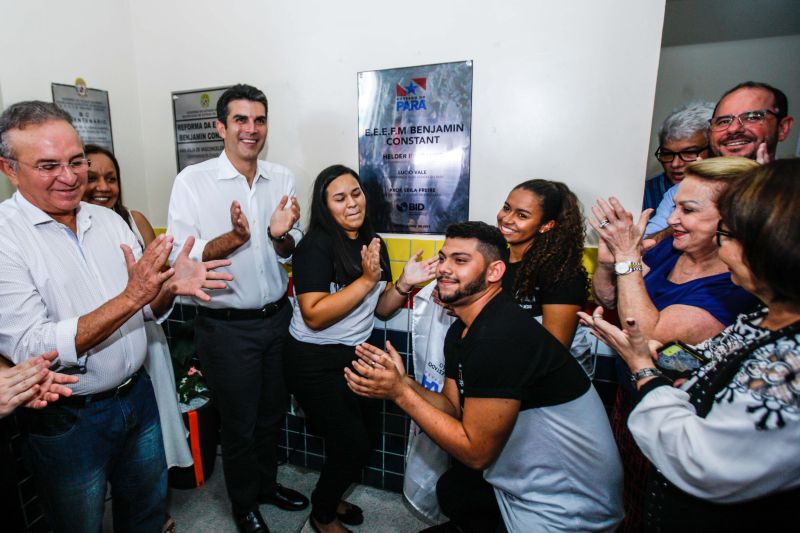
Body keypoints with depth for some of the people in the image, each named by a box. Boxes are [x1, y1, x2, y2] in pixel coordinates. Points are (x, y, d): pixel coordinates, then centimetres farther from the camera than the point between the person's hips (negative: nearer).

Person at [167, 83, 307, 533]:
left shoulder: (282, 178, 1)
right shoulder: (192, 181, -11)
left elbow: (290, 252, 4)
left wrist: (281, 234, -18)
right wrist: (235, 237, -29)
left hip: (277, 318, 4)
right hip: (226, 327, -4)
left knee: (273, 412, 21)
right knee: (239, 423, 14)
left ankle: (267, 484, 48)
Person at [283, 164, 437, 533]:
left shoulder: (374, 244, 2)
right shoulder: (316, 246, -19)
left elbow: (380, 310, 5)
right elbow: (314, 316, -28)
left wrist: (404, 284, -13)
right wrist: (366, 279, -29)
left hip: (356, 354, 7)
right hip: (316, 362, -7)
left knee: (368, 438, 18)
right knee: (353, 445, 2)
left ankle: (331, 497, 47)